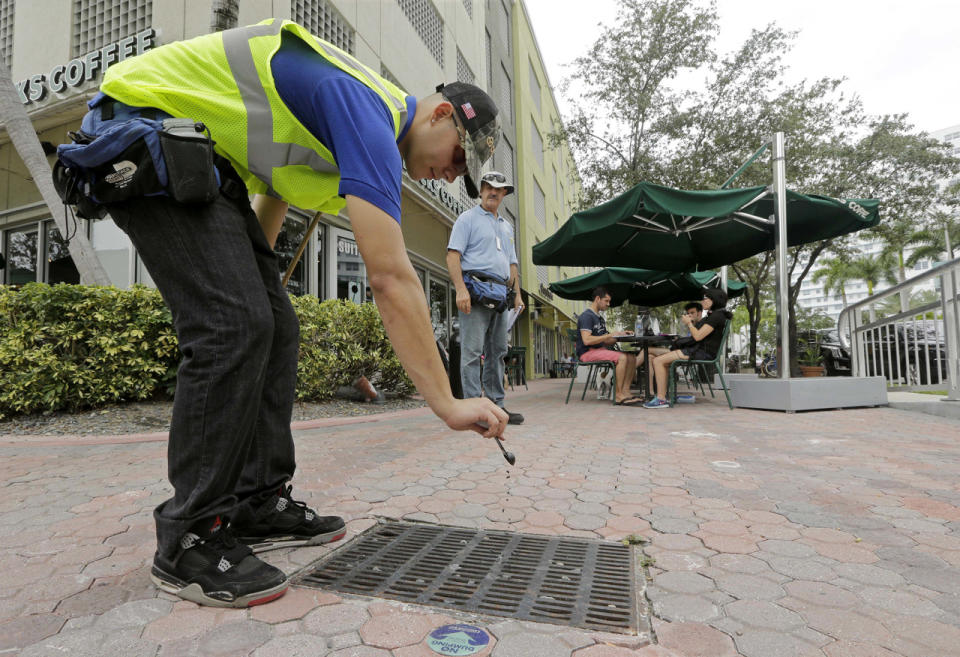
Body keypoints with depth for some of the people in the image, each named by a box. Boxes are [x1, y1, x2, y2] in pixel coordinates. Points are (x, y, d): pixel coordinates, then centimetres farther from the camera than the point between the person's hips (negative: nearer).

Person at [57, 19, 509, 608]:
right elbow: (391, 277, -32)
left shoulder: (368, 116, 9)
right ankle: (190, 541, -10)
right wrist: (448, 404, -28)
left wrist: (253, 270, 24)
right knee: (233, 326, -22)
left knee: (274, 326, -1)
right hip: (142, 131, -10)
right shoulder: (370, 115, -22)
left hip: (207, 159, 10)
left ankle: (260, 504, 6)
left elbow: (274, 193, 21)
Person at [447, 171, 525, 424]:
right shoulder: (468, 219, 5)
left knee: (497, 352, 8)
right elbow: (453, 255, -7)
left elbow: (512, 264, 28)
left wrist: (517, 294, 17)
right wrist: (461, 289, -19)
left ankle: (497, 406, 15)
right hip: (476, 292, -7)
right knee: (473, 352, -10)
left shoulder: (506, 226, 27)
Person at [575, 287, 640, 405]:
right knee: (622, 358, -27)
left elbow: (605, 342, 18)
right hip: (587, 353, -9)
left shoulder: (600, 318, 20)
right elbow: (587, 340, -23)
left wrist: (621, 335, 3)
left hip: (600, 350, 9)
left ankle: (625, 391, -12)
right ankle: (618, 395, -22)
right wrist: (610, 335, -18)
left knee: (632, 357, -6)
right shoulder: (586, 316, -10)